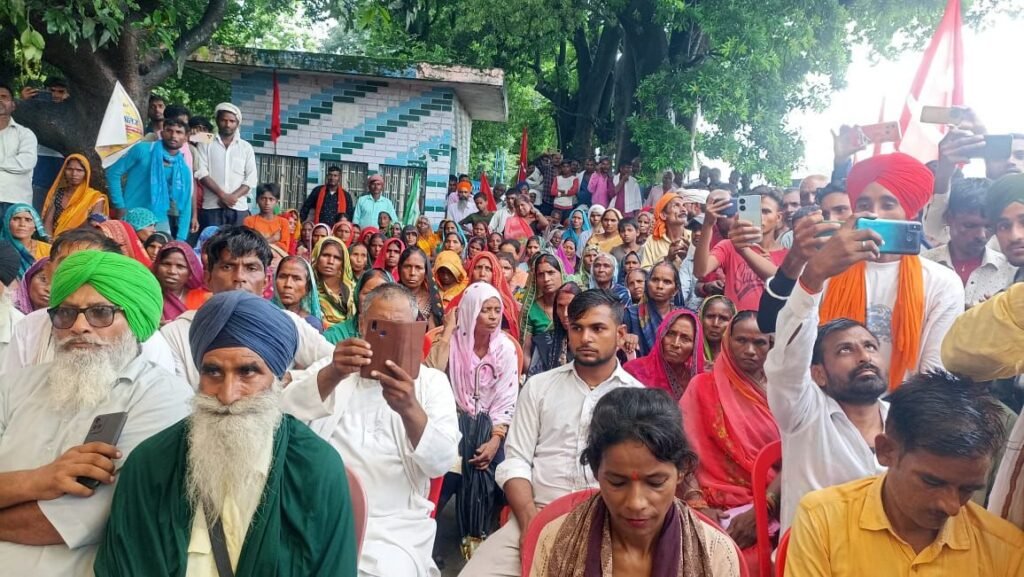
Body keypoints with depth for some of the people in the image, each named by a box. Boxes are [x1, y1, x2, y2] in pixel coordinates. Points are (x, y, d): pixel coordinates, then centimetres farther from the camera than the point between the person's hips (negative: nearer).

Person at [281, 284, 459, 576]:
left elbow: (441, 463, -9)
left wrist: (410, 409, -27)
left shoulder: (432, 382, 6)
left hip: (395, 525, -1)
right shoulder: (331, 369, 9)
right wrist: (332, 376, -29)